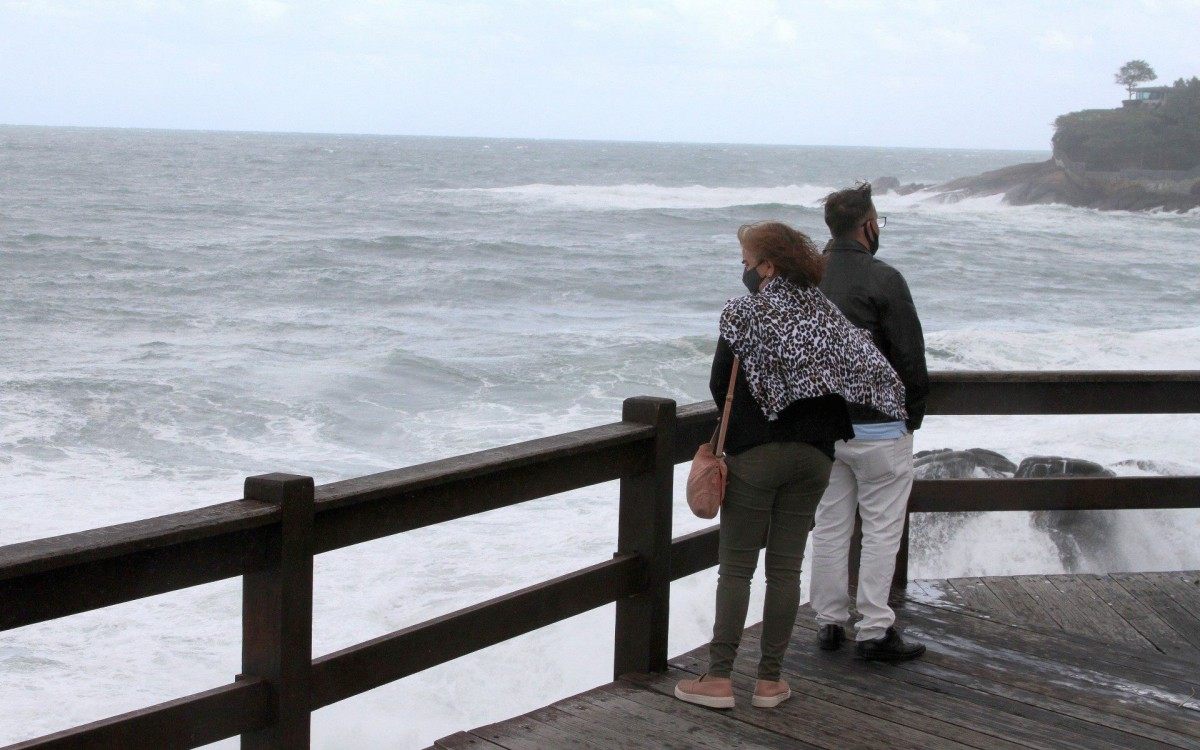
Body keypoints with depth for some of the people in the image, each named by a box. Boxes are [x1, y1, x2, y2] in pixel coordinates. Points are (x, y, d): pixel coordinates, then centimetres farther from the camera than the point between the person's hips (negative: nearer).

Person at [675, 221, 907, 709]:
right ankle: (769, 680, 13)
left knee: (736, 568, 2)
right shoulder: (826, 315, 4)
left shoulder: (744, 314, -8)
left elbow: (720, 386, -6)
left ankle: (719, 679, 2)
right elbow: (870, 368, -1)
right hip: (814, 454, 4)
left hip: (755, 453, -4)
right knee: (786, 567, 9)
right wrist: (823, 426, 8)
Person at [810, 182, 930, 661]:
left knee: (829, 526, 13)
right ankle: (874, 630, 4)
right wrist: (913, 414, 2)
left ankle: (829, 622, 19)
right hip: (878, 426, -5)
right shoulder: (883, 280, -14)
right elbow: (910, 356, -12)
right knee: (882, 530, 2)